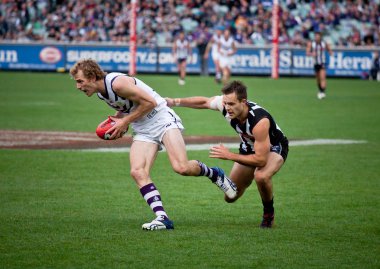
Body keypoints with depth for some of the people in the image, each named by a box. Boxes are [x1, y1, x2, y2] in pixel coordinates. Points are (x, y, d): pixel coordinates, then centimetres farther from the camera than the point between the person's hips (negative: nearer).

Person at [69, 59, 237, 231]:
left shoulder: (117, 83, -23)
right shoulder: (100, 92, 5)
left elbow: (150, 102, -20)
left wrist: (125, 121, -15)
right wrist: (117, 119, 3)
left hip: (163, 119, -8)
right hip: (143, 131, 8)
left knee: (181, 167, -22)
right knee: (137, 172, -16)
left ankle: (214, 174, 9)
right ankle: (162, 218, -18)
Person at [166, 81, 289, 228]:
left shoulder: (260, 120, -42)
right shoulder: (224, 104, -26)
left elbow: (261, 160, -38)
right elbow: (204, 101, -1)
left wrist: (229, 155, -35)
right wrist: (175, 102, -2)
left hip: (274, 148, -6)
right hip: (248, 147, 6)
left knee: (261, 176, -39)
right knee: (230, 197, 6)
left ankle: (269, 213, -10)